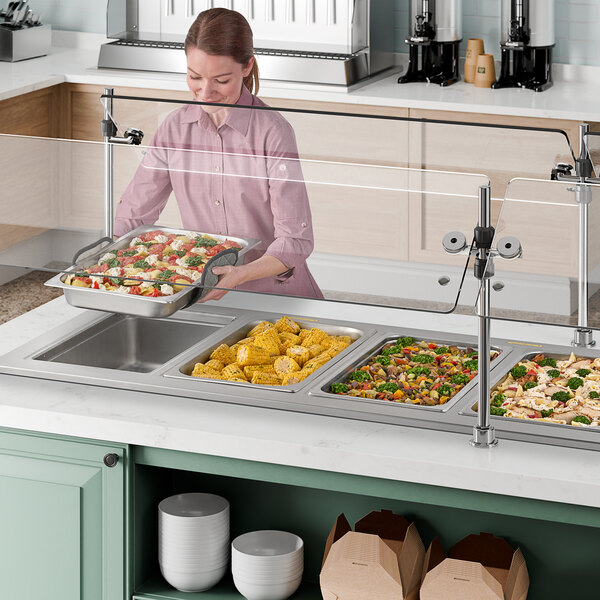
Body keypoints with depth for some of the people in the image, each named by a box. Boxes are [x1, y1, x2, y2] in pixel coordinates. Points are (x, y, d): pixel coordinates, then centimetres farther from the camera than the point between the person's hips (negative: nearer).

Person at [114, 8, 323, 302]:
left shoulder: (272, 131, -11)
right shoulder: (176, 127, 3)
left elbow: (295, 240, -14)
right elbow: (133, 213, 9)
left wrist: (241, 275, -31)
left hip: (275, 291, -4)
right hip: (204, 293, 4)